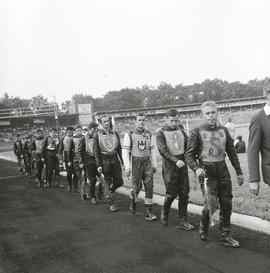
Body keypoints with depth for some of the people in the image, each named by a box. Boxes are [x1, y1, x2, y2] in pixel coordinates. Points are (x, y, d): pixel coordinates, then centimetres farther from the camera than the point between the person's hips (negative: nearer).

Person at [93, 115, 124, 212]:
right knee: (108, 182, 3)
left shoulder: (115, 133, 5)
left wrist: (122, 161, 5)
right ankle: (111, 203, 15)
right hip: (104, 160, -3)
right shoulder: (97, 135, -4)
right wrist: (98, 165, -9)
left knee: (119, 181, 5)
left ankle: (108, 192, 34)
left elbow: (119, 148, 10)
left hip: (115, 159, 3)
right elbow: (96, 151, -4)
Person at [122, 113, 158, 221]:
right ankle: (133, 199, 35)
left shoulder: (148, 134, 9)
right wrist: (127, 167, -13)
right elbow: (125, 151, -7)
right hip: (136, 162, -3)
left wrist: (154, 165, 12)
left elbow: (152, 150, 14)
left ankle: (148, 211, 3)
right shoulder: (129, 135, -4)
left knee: (149, 186, -3)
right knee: (137, 186, 2)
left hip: (147, 163, 3)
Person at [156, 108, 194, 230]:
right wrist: (175, 161, -28)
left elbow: (188, 146, 9)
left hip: (182, 164, 4)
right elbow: (163, 151, -16)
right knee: (171, 194, -1)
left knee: (184, 194, 4)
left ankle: (183, 221, 15)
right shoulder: (161, 133, -5)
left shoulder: (180, 130, 10)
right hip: (169, 166, -4)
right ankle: (164, 214, 27)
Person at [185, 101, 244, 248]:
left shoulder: (223, 130, 9)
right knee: (211, 204, -7)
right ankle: (203, 229, 22)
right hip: (206, 171, -4)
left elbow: (232, 152, 15)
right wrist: (196, 168, -21)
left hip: (223, 170, 5)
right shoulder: (197, 132, -4)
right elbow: (189, 155, -4)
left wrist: (239, 172, 14)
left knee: (226, 204, 7)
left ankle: (225, 236, 22)